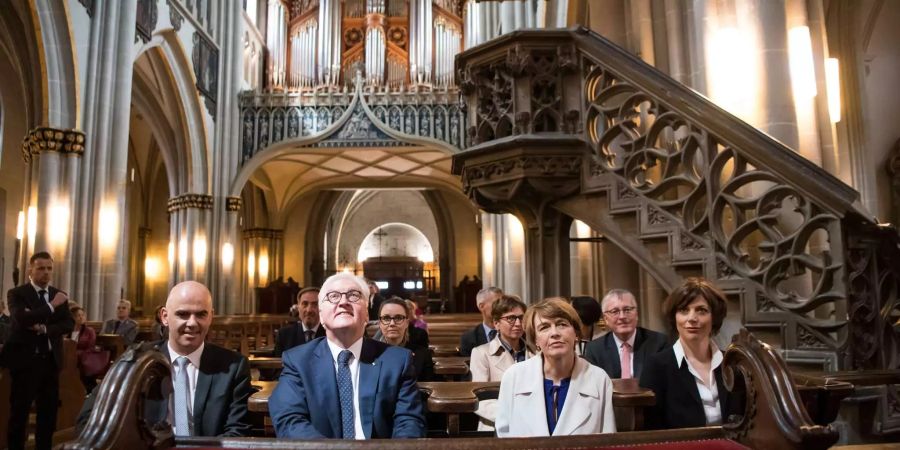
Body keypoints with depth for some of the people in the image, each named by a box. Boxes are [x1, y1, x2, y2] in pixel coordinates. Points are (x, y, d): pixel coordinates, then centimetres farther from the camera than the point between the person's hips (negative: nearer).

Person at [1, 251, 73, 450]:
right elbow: (21, 319, -21)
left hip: (51, 360, 5)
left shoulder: (59, 295, 10)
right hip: (25, 360, -4)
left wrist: (45, 329, -14)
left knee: (49, 411, 10)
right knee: (19, 411, 2)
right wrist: (51, 306, -25)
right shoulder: (17, 293, -4)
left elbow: (69, 324, 1)